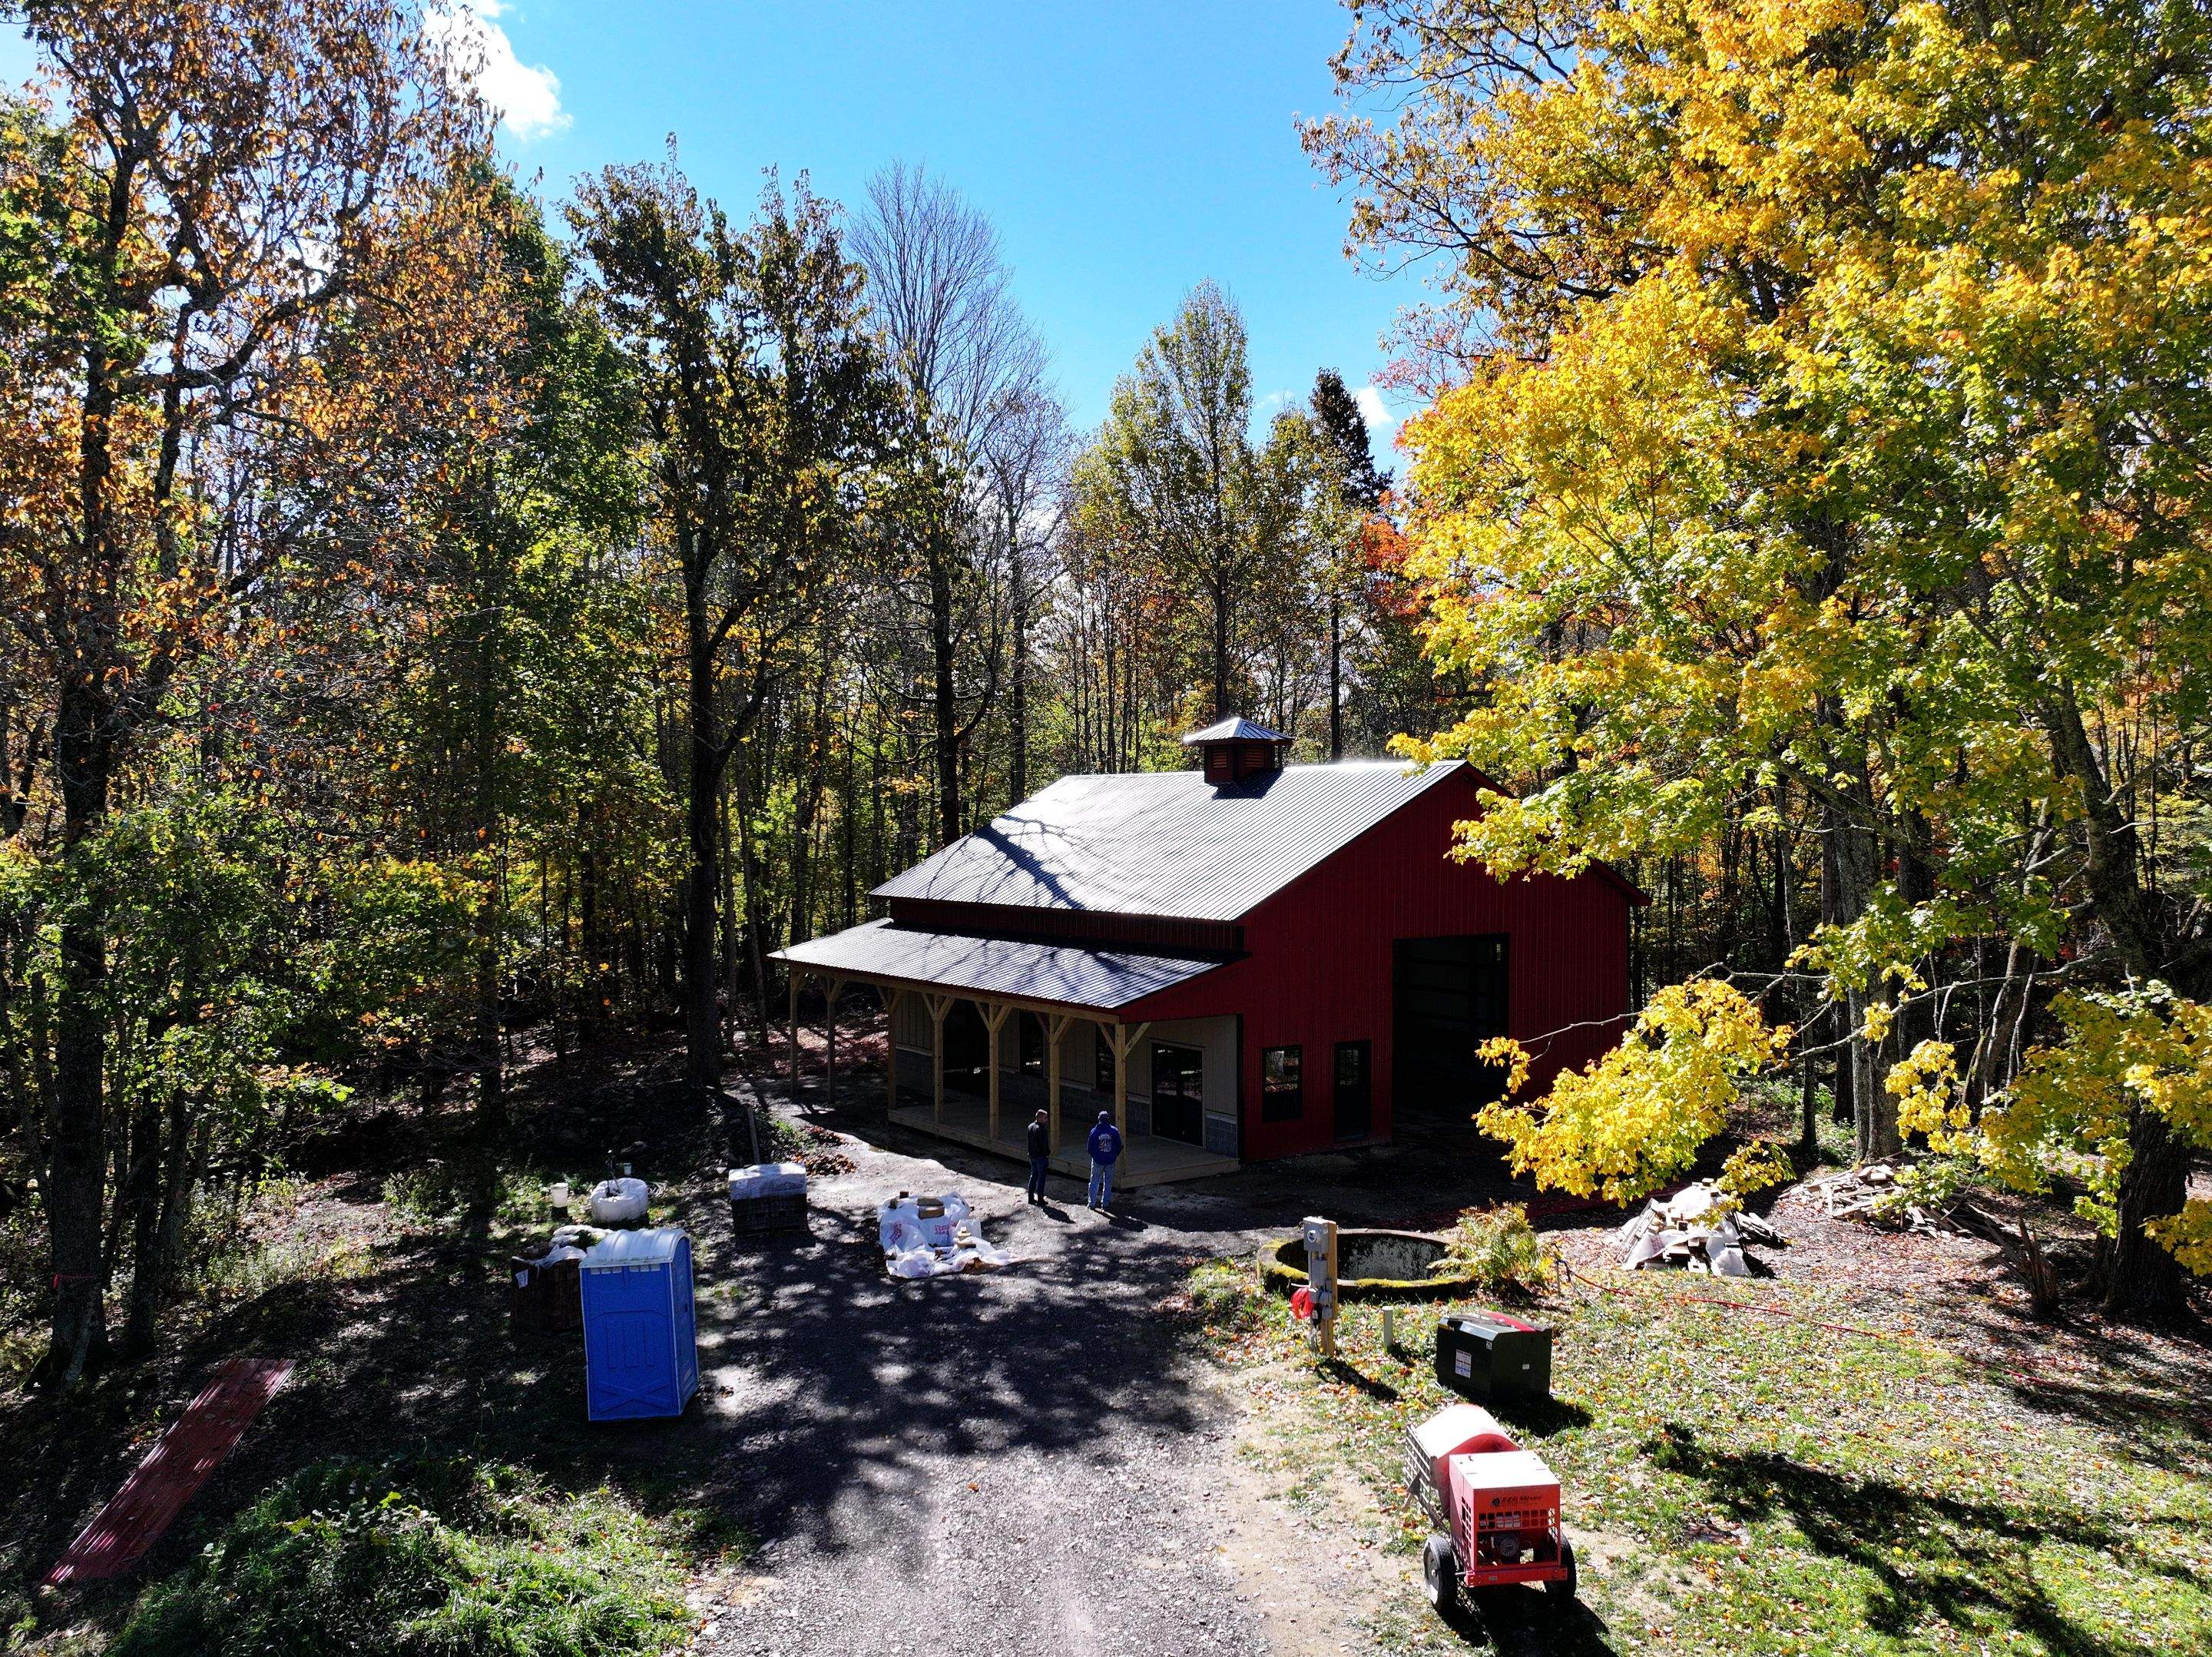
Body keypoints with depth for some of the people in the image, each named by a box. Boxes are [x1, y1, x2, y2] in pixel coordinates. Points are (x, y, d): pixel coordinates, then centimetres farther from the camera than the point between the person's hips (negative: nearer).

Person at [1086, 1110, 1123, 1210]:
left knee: (1095, 1182, 11)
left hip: (1097, 1160, -1)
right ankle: (1105, 1204, 13)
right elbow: (1119, 1146, -1)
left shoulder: (1094, 1131, -9)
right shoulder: (1114, 1131, -8)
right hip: (1111, 1160, 1)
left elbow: (1090, 1147, -2)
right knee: (1108, 1183, 12)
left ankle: (1092, 1203, 14)